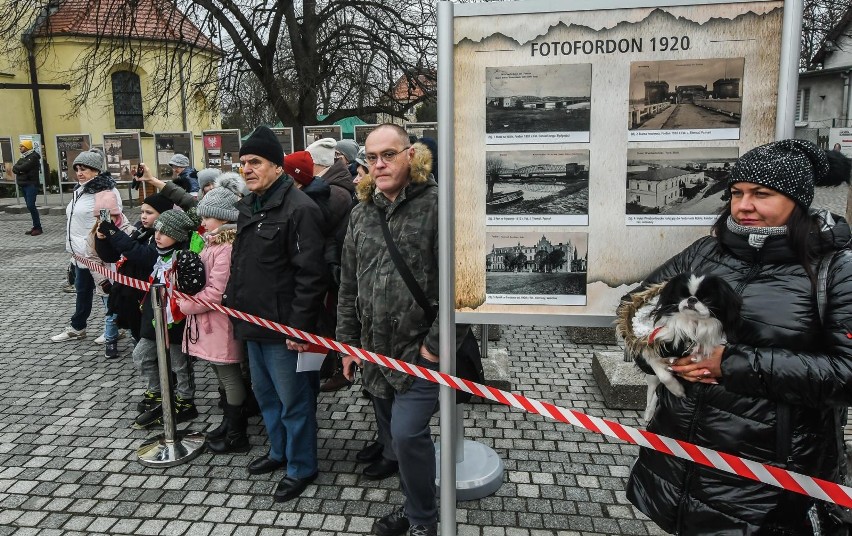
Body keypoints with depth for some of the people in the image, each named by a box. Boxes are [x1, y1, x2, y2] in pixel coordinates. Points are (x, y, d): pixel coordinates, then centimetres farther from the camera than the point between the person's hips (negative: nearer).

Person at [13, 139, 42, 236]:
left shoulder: (33, 157, -8)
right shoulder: (22, 157, 19)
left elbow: (23, 167, -18)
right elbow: (14, 168, 7)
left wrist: (17, 168, 1)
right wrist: (20, 169, -11)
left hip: (31, 185, -9)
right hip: (23, 185, 9)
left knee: (31, 206, -13)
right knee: (30, 206, 9)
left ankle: (38, 228, -8)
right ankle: (35, 227, 13)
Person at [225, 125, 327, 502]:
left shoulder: (299, 208, -19)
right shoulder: (247, 206, 11)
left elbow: (310, 274, -23)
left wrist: (299, 327, -23)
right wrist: (233, 300, 19)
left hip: (283, 327, -9)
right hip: (253, 323, 9)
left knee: (293, 400, 5)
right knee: (265, 393, 23)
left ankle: (301, 467, 24)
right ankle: (279, 451, 42)